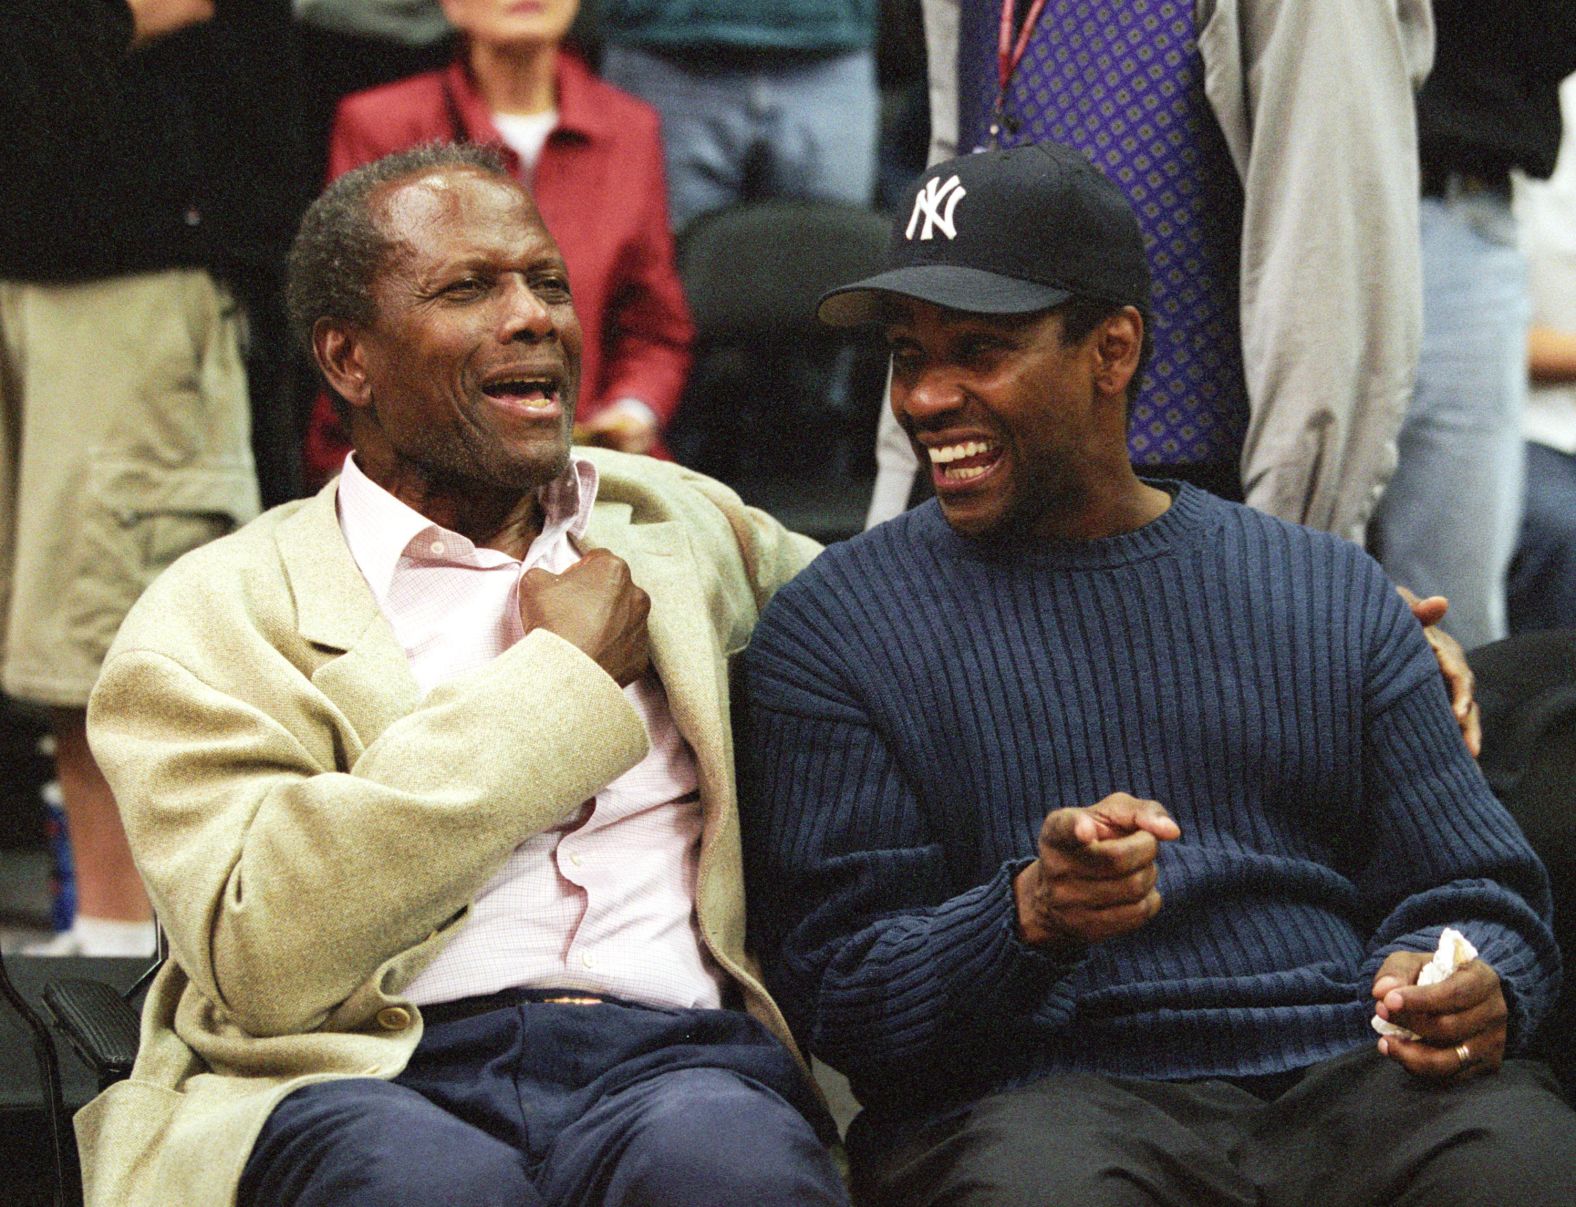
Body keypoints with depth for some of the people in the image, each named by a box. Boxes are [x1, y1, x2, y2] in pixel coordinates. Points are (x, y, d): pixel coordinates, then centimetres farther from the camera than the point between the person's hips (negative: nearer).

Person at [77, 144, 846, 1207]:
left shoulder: (679, 524, 24)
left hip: (678, 1054, 3)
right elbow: (263, 955, -8)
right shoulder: (217, 614, 9)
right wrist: (561, 675, -2)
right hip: (367, 1080, -2)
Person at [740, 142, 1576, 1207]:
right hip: (1040, 1098, -2)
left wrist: (1471, 995, -8)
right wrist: (1031, 913, -19)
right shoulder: (835, 629, 10)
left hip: (1350, 1078, 2)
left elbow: (1478, 894, 17)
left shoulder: (1333, 597, 18)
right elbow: (835, 992, 2)